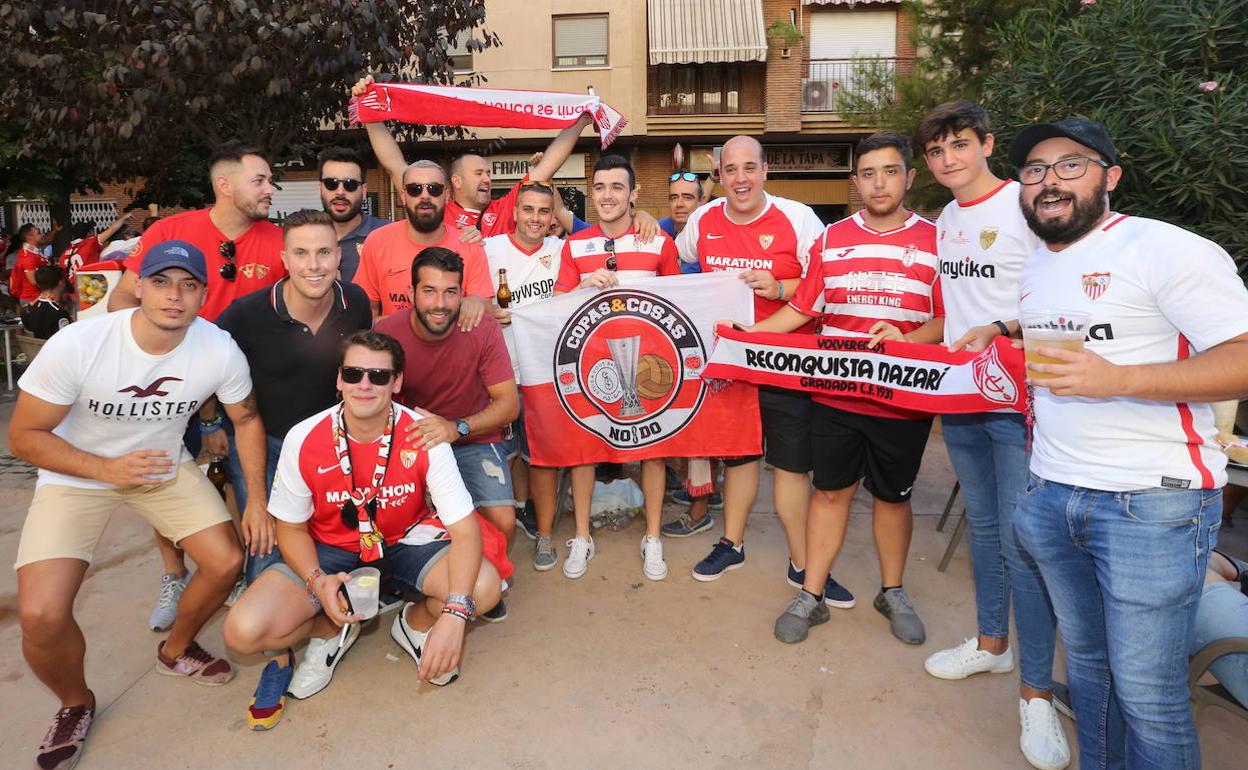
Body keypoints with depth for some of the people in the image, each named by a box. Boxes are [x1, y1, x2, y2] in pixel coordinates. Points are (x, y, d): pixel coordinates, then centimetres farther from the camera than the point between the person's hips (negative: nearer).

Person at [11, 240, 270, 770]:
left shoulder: (220, 350, -21)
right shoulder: (77, 345, -27)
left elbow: (247, 419, -3)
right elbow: (24, 436, -16)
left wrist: (257, 499, -6)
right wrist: (108, 469, -28)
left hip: (165, 466, 3)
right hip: (77, 474, -3)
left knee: (226, 562, -4)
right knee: (41, 616, -17)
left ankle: (175, 651, 30)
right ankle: (75, 705, 18)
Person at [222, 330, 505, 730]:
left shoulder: (422, 436, -23)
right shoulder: (303, 440, -19)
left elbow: (465, 529, -25)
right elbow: (291, 527, -4)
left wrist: (454, 612, -39)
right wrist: (318, 581, -25)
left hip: (406, 540, 0)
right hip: (330, 548, 1)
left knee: (484, 586, -28)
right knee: (243, 632, -22)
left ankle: (414, 623, 8)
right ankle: (331, 630, 12)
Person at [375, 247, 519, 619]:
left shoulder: (483, 329, -16)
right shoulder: (386, 333, -15)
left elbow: (509, 403, -17)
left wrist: (457, 428, -33)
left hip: (473, 440, -1)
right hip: (408, 440, 1)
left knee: (502, 521, -19)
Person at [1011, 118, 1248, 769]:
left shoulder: (1163, 248, -9)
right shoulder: (1034, 266, 14)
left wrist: (1115, 380, -26)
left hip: (1151, 505, -6)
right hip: (1050, 496, 7)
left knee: (1146, 693, 1)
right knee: (1085, 660, 19)